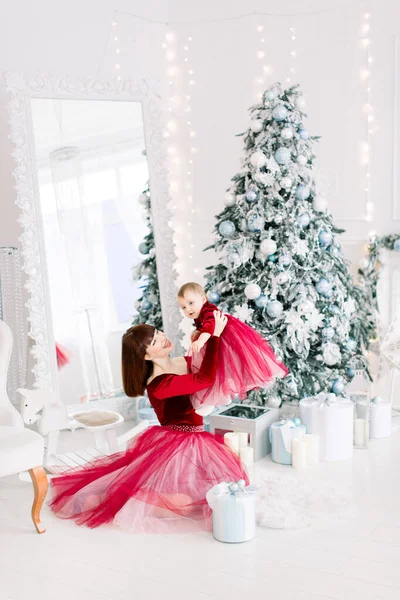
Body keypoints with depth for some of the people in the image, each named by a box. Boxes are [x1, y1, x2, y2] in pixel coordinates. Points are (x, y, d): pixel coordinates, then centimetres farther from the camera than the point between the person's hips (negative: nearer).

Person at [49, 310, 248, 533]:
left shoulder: (188, 362, 2)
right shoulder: (159, 385, -24)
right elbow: (206, 379, -34)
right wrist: (215, 335, -32)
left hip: (195, 441, 9)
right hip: (174, 445, -9)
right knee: (186, 504, -21)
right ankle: (133, 495, -2)